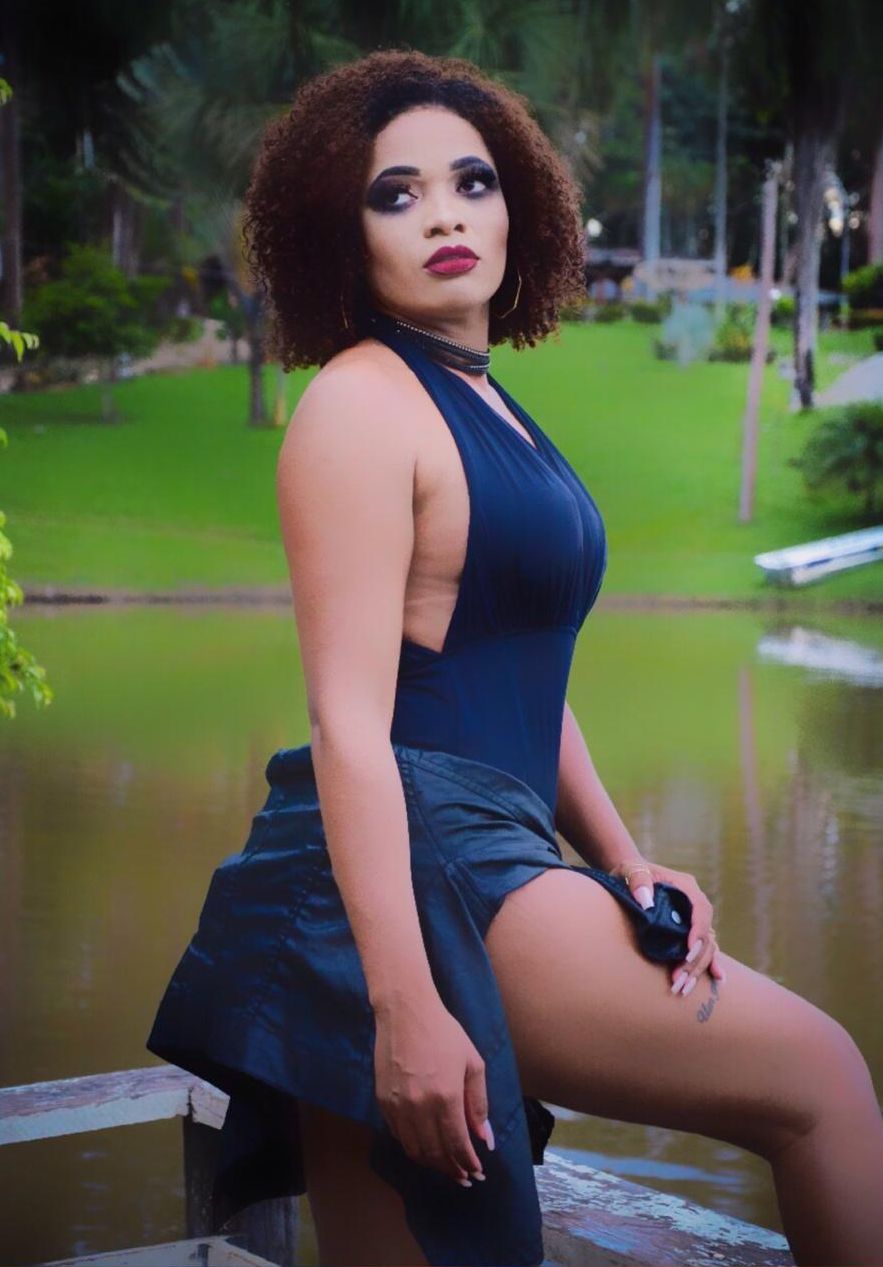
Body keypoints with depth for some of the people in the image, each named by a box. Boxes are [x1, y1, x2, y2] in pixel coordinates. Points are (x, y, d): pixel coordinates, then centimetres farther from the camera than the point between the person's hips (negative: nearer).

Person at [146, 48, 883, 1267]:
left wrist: (623, 862, 12)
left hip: (487, 854, 9)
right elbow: (349, 720, -16)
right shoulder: (362, 402, -8)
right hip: (403, 863, -9)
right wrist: (405, 1006, -22)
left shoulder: (489, 407, 20)